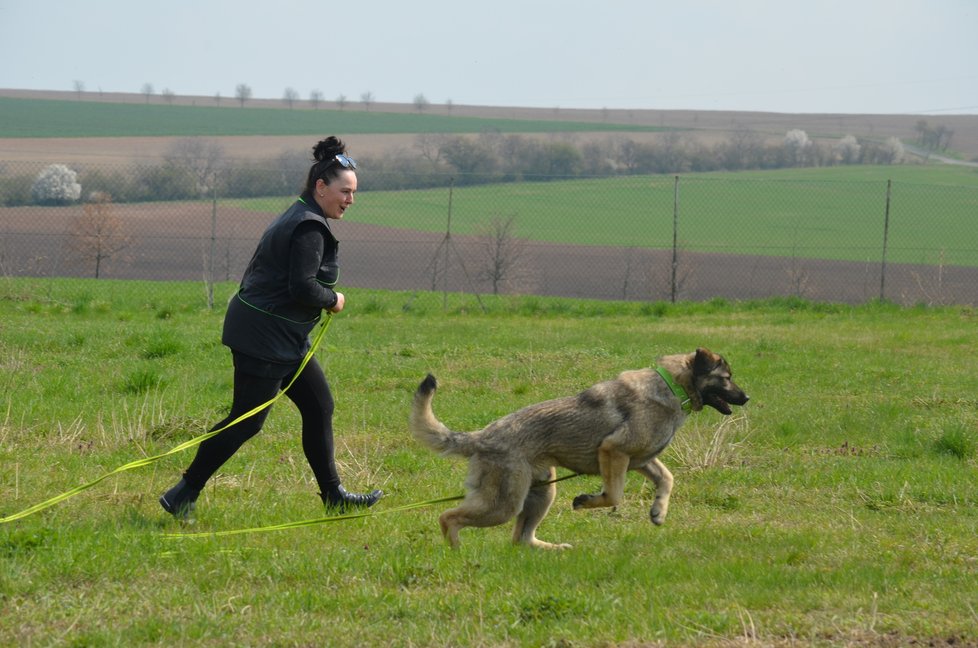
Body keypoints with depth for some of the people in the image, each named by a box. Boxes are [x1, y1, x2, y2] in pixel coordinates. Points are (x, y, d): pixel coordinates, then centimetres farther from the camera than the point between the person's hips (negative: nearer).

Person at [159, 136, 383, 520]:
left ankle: (333, 494, 21)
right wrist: (332, 300, -9)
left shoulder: (298, 219, 15)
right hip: (264, 339, -11)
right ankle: (183, 495, -2)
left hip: (285, 340, 11)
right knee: (247, 422, -7)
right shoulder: (309, 228, -17)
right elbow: (302, 287, -26)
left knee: (319, 406, 14)